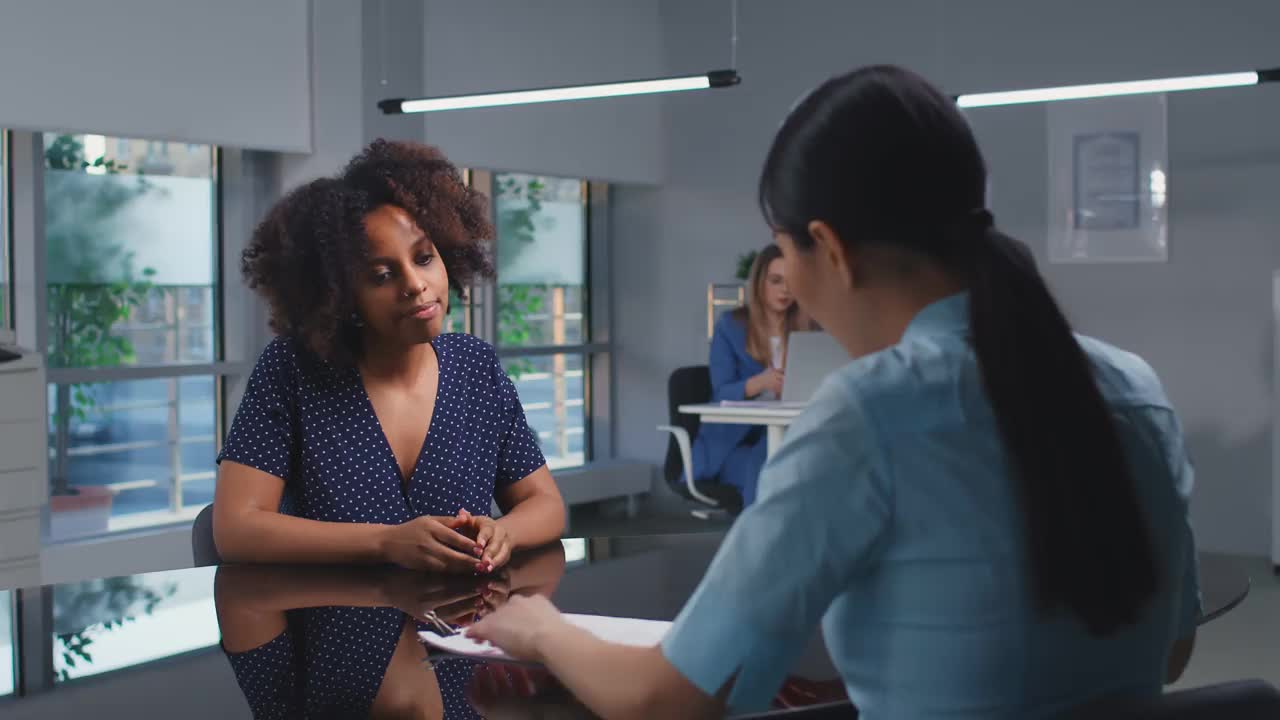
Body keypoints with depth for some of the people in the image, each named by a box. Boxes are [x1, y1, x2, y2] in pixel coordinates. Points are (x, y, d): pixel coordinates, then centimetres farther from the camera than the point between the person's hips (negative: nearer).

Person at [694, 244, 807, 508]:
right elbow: (722, 394, -8)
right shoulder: (731, 326, 2)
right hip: (734, 442, -3)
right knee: (765, 469, -35)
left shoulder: (802, 330, 12)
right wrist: (759, 383, -29)